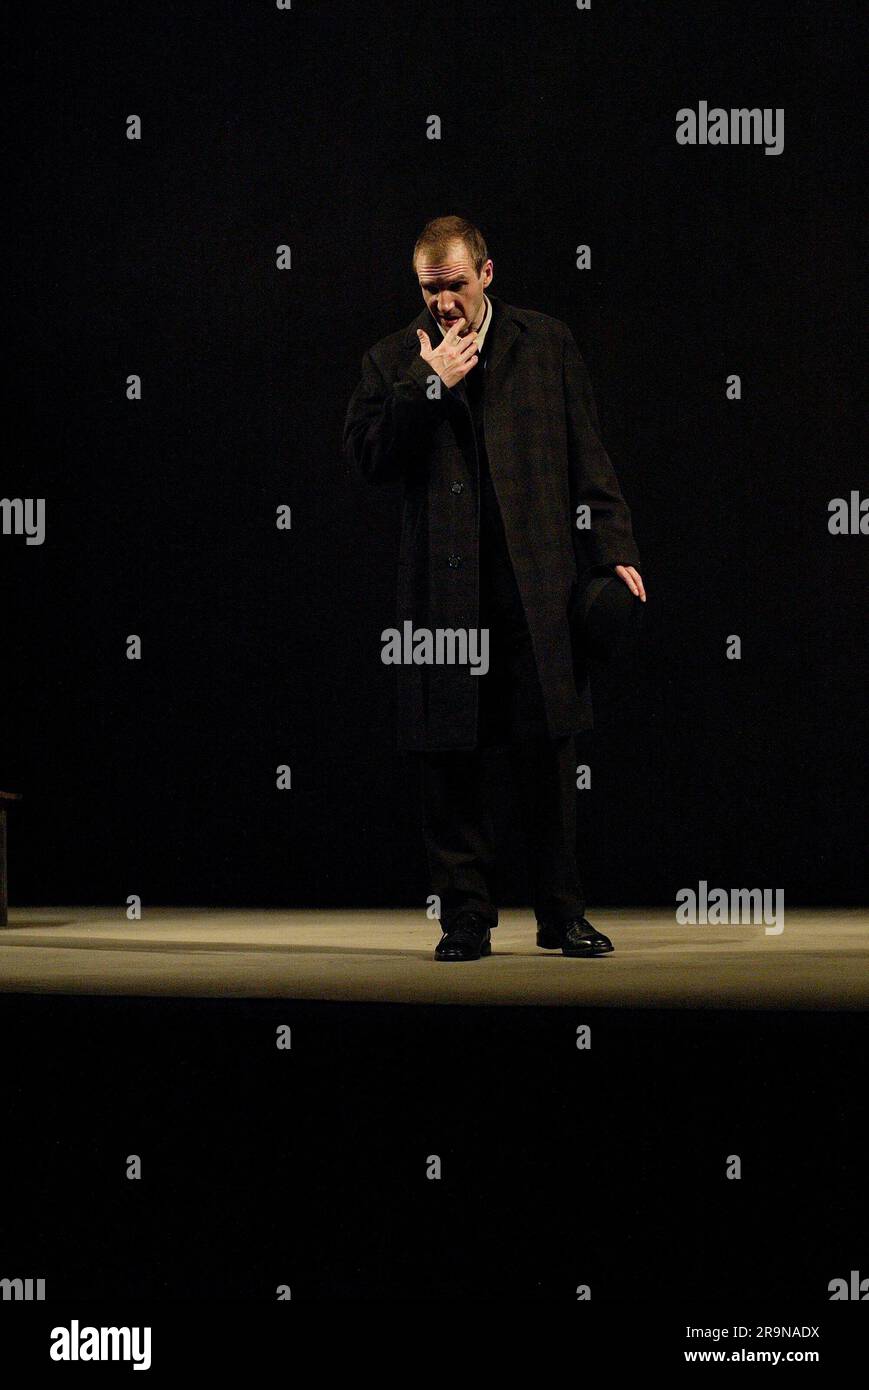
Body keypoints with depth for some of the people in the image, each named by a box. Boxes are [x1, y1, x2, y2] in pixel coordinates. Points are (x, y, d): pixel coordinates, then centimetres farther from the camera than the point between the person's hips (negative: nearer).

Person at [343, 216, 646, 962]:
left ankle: (562, 914, 13)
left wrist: (615, 553, 1)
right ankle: (466, 919, 11)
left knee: (549, 752, 3)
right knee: (453, 761, 2)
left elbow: (589, 461, 9)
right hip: (444, 593, 0)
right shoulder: (394, 361, 10)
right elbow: (364, 459, -2)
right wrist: (430, 386, -8)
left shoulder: (547, 343, 10)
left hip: (539, 587, 0)